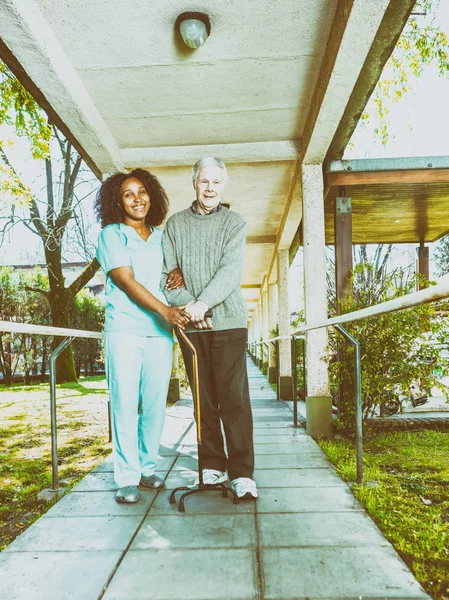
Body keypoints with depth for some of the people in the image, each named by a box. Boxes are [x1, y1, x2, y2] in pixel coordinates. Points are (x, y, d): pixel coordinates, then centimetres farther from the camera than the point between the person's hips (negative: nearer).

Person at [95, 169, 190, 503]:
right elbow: (127, 281, -8)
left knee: (155, 404, 6)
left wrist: (180, 272, 2)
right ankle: (127, 478, 9)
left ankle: (147, 468, 21)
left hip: (160, 331, 4)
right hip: (124, 330, -4)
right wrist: (165, 311, -17)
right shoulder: (111, 235, 2)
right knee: (125, 404, -2)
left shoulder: (162, 237, 16)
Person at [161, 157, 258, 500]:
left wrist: (203, 303, -21)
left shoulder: (235, 223, 6)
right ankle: (213, 465, 20)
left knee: (234, 398, -5)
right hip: (190, 325, 2)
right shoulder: (175, 224, 11)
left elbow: (231, 271, -7)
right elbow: (168, 272, 4)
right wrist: (186, 305, -12)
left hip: (228, 321, -2)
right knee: (204, 398, 7)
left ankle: (242, 473, 2)